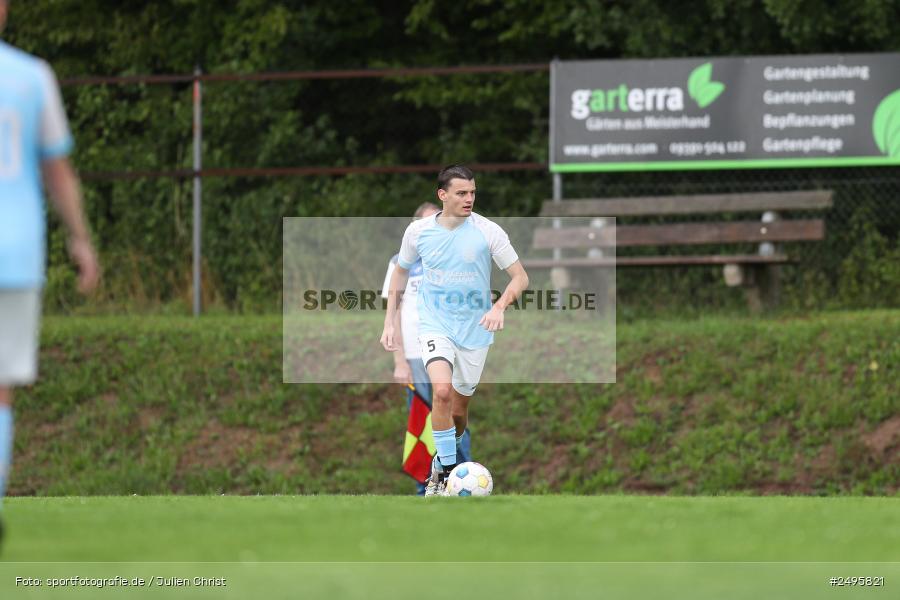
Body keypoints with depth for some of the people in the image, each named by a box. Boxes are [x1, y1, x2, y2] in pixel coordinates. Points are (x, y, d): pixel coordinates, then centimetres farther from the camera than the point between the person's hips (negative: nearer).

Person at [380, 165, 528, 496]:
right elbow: (401, 272, 13)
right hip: (435, 325, -1)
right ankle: (445, 473, -16)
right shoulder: (418, 231, -4)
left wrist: (499, 307, -24)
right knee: (442, 389, -26)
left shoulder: (488, 231, -10)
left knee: (458, 409, 7)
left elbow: (520, 277, -5)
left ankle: (444, 460, 36)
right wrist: (389, 322, 10)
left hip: (475, 329, 1)